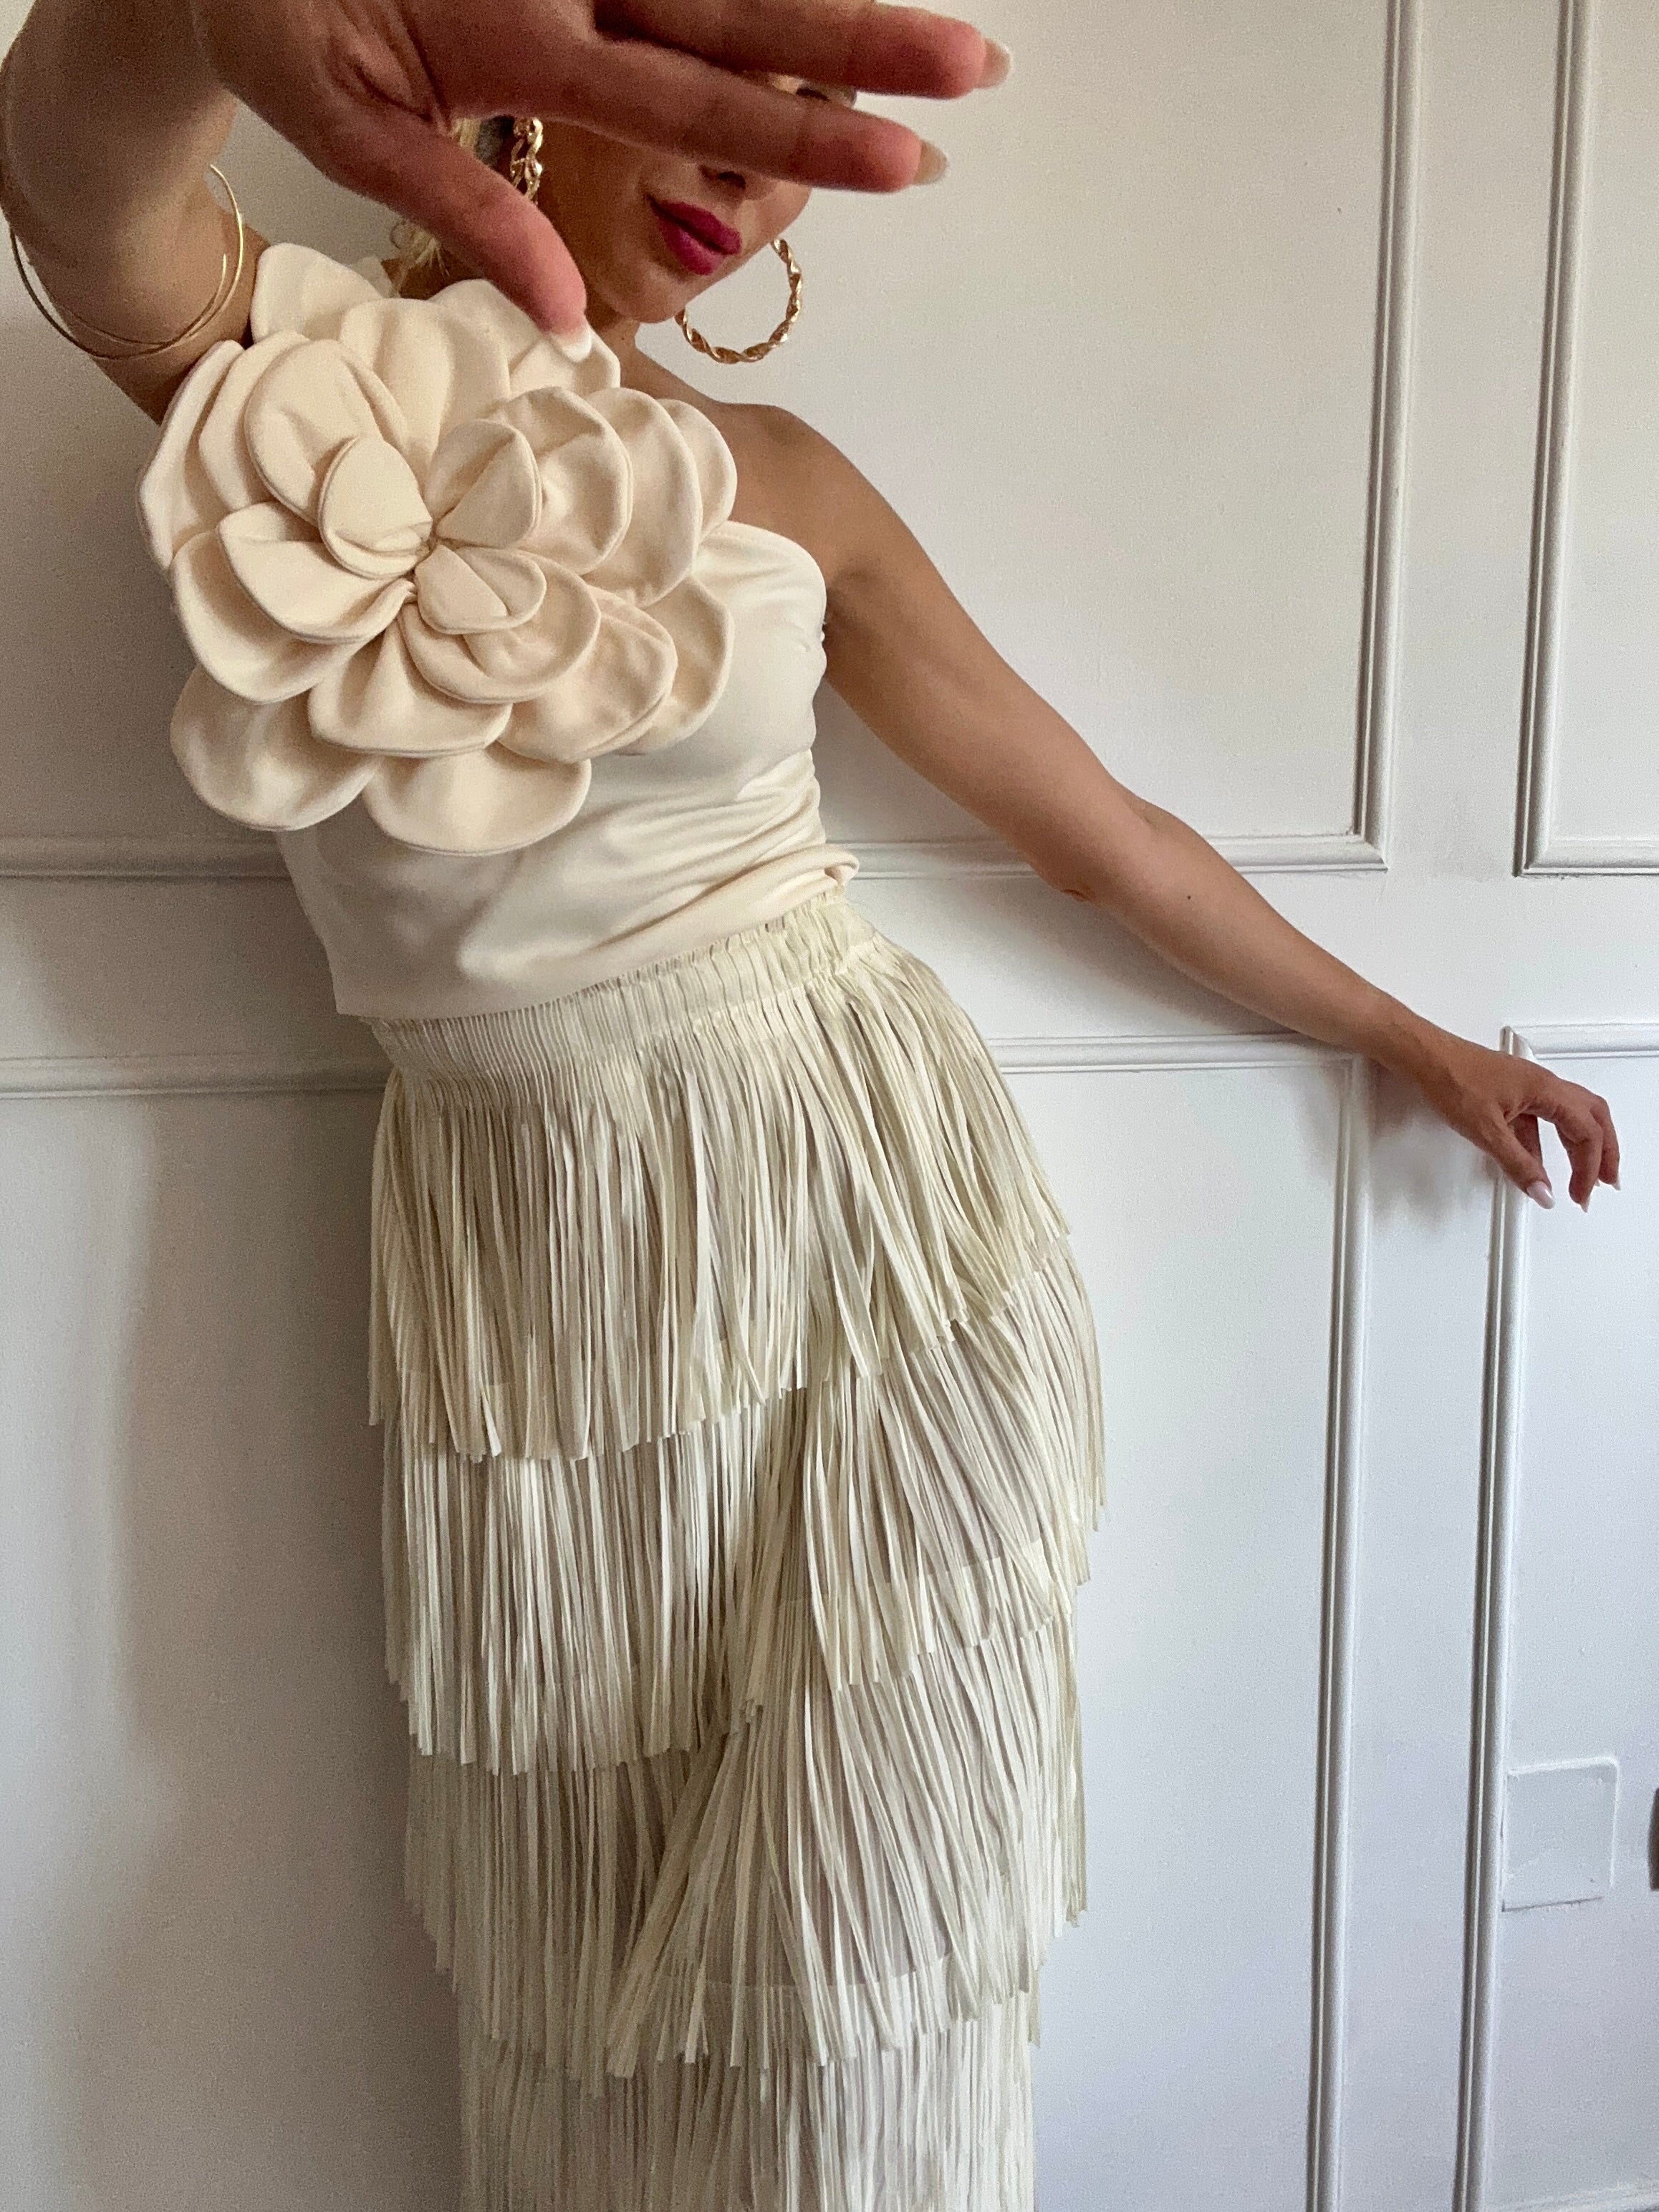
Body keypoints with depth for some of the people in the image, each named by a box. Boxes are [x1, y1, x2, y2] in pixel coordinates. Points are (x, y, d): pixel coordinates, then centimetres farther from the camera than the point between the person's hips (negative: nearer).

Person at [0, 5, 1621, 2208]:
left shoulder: (775, 482, 3)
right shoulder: (269, 358, 1)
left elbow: (1107, 835, 10)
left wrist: (1417, 1042, 18)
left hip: (868, 1222, 1)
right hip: (530, 1282, 0)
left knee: (863, 1952, 5)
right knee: (587, 1974, 13)